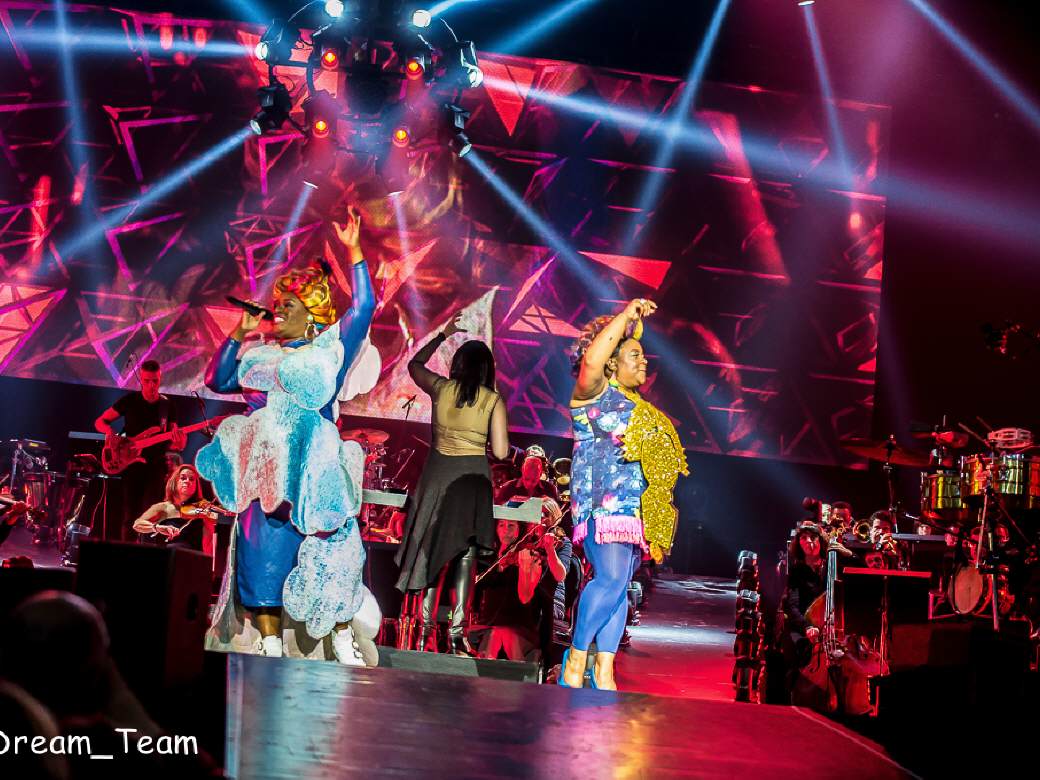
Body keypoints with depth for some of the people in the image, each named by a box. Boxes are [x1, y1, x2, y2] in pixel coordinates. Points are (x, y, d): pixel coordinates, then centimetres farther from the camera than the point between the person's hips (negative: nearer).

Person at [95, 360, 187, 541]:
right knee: (129, 516, -4)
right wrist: (109, 431, -18)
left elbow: (170, 443, 7)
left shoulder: (168, 406, 6)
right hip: (131, 463, -1)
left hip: (155, 466, 1)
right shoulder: (129, 400, 1)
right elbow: (99, 422, 5)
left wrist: (178, 443, -17)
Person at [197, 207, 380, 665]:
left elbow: (363, 306, -4)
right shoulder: (260, 357, 18)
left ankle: (344, 645, 4)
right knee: (263, 559, 0)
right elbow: (217, 380, 17)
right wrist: (239, 336, 8)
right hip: (266, 476, 4)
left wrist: (354, 252, -7)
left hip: (314, 475, -4)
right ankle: (269, 648, 4)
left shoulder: (330, 349, 5)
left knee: (327, 558, -6)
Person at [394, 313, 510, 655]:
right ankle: (457, 630, -2)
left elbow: (414, 364, 20)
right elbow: (500, 451, -11)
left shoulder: (441, 388, -1)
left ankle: (427, 627, 10)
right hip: (473, 478, -2)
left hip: (437, 473, 2)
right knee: (465, 556, 4)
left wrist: (443, 335, 28)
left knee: (432, 549, 13)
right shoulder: (493, 401, -7)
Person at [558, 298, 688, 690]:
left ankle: (604, 671, 3)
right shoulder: (596, 393, 0)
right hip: (603, 502, -8)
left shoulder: (638, 406, 23)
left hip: (634, 510, 8)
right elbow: (591, 359, -22)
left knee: (619, 588, 3)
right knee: (611, 579, -20)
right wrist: (627, 315, -16)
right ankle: (575, 658, -9)